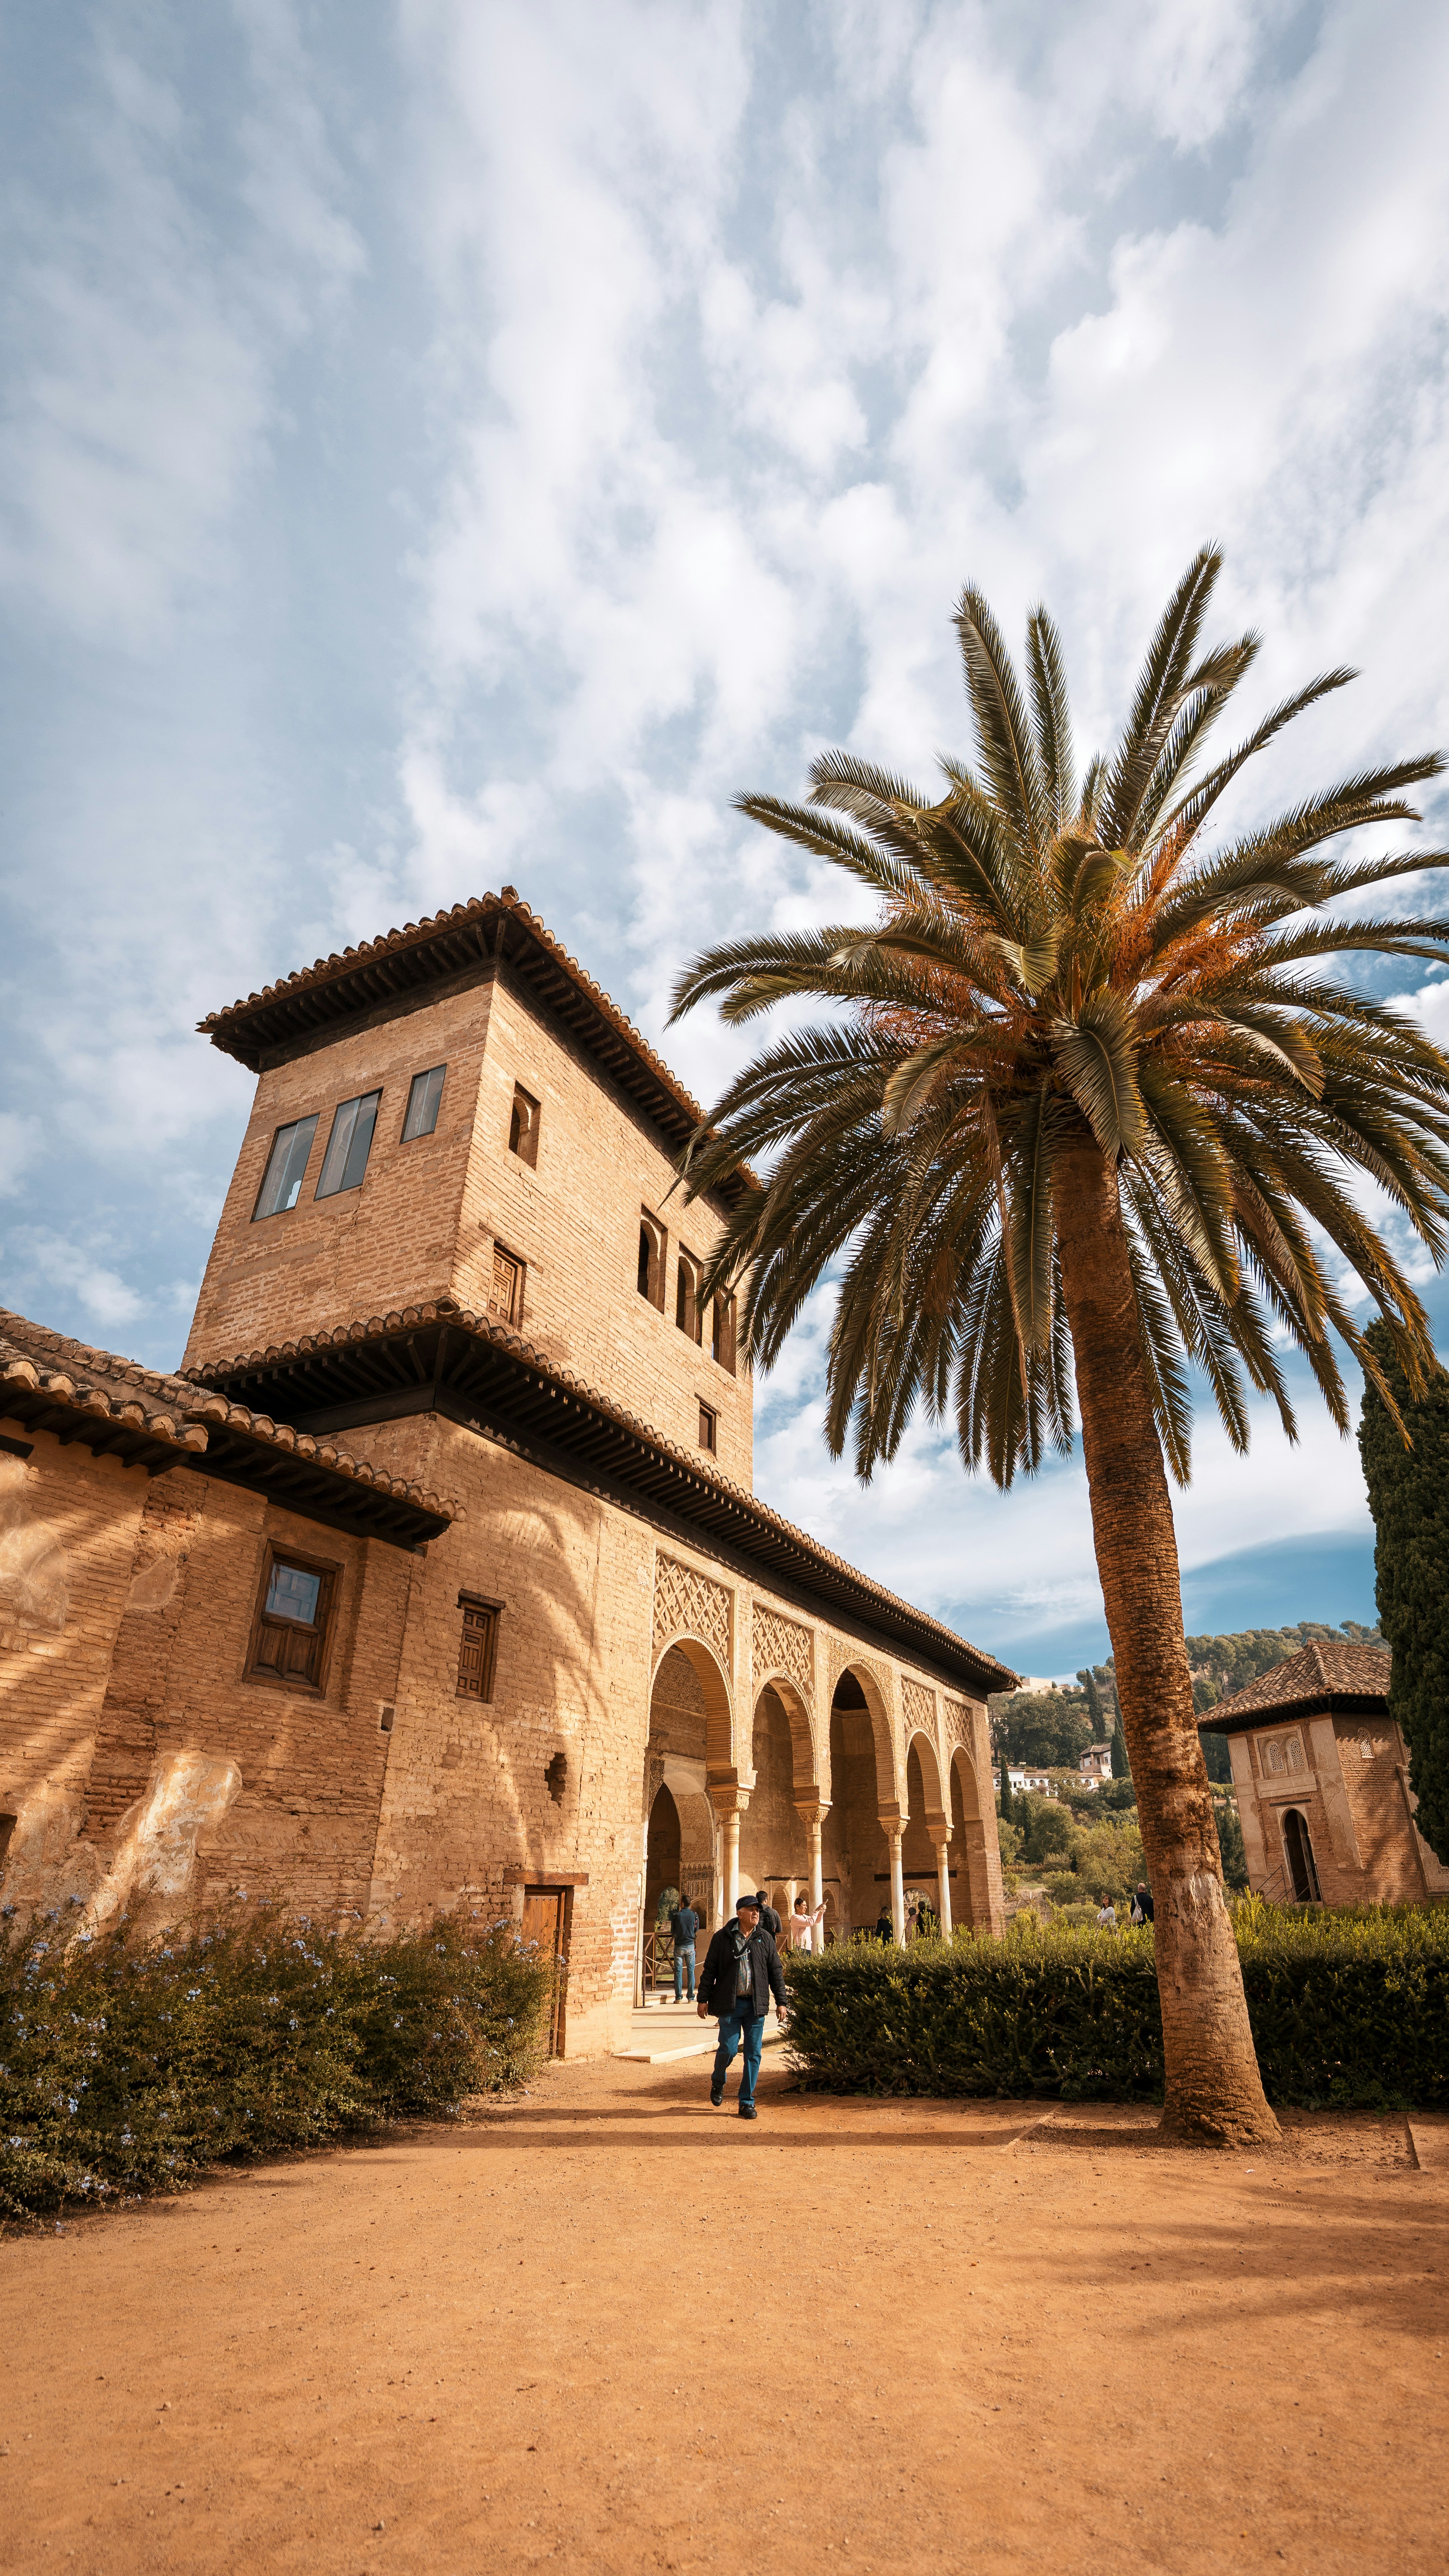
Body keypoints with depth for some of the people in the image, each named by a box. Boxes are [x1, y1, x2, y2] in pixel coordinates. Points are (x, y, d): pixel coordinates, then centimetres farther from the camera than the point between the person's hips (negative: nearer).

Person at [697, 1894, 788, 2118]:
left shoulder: (765, 1939, 7)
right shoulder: (723, 1938, -1)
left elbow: (776, 1972, 10)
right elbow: (710, 1970, 3)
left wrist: (781, 2001, 6)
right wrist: (704, 1999, 0)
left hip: (756, 2004, 2)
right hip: (730, 2003, -2)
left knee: (753, 2054, 2)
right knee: (728, 2048, -5)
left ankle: (747, 2102, 16)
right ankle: (718, 2082, 26)